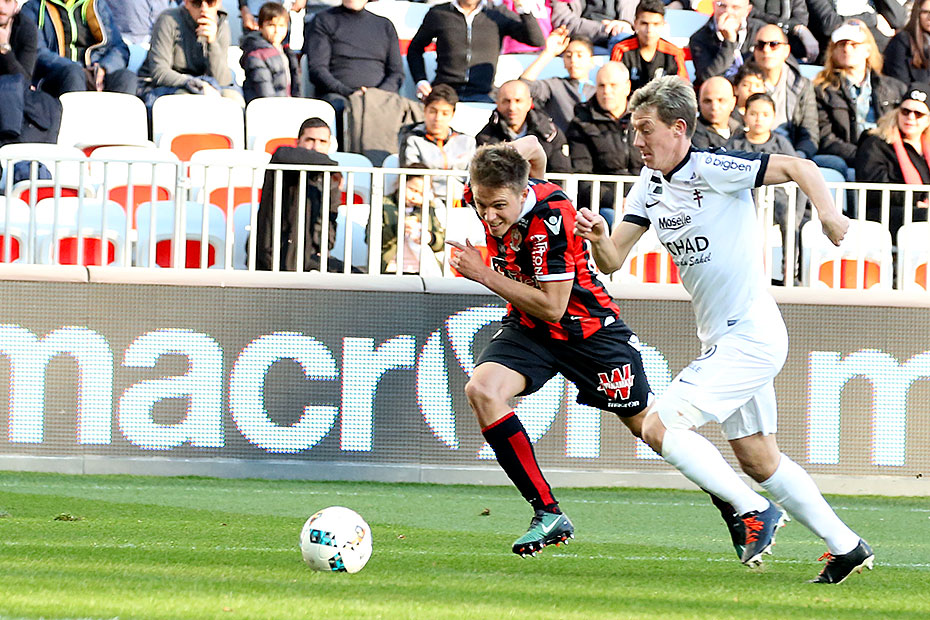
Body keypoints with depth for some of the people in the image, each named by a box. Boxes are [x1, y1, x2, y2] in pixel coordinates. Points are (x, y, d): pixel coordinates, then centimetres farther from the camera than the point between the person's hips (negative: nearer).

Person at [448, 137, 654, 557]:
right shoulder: (482, 192, -16)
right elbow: (530, 146, 4)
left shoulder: (552, 216, -33)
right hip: (527, 327, 5)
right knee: (482, 390, -22)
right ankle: (548, 514, -17)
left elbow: (552, 306, -30)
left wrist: (485, 274, -30)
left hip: (589, 326, -5)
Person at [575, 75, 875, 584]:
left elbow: (799, 168, -17)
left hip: (750, 336, -9)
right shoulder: (649, 185, 7)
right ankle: (846, 547, 24)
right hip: (724, 340, 9)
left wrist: (828, 213, -35)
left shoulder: (714, 170, -16)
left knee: (660, 426, -16)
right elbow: (612, 259, 4)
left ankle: (754, 510, -6)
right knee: (757, 460, 15)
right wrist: (598, 237, -19)